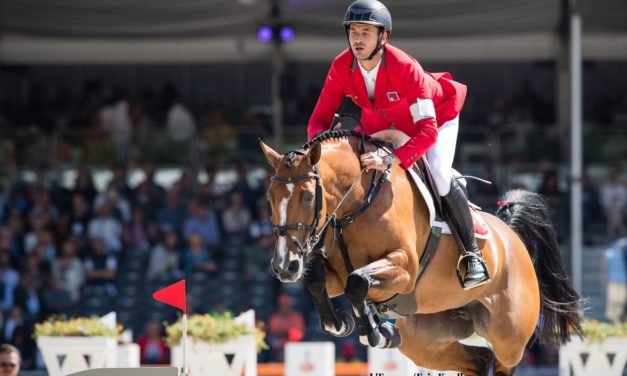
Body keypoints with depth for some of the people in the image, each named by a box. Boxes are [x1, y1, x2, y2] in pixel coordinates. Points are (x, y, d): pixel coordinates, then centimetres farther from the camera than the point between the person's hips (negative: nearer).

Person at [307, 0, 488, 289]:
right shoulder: (341, 68, -24)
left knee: (440, 177, -25)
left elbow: (428, 130, -44)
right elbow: (319, 119, -20)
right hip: (382, 122, 5)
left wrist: (391, 160, -57)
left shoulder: (405, 67, -39)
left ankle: (472, 254, -9)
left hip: (436, 116, -5)